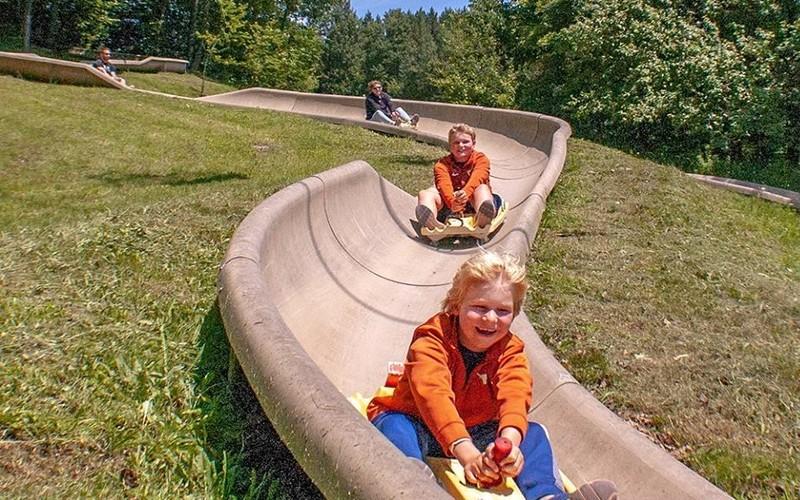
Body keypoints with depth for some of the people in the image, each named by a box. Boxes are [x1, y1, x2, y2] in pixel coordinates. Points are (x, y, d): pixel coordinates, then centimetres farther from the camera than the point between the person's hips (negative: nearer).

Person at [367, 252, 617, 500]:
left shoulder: (510, 350, -6)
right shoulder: (432, 340, -20)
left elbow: (515, 395, -26)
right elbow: (434, 396, -37)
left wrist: (509, 441, -50)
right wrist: (465, 452, -52)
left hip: (477, 432, 4)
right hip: (422, 428, -3)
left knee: (533, 432, -15)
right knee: (394, 425, -35)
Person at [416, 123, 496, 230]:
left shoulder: (480, 159, 6)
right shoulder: (442, 164, 6)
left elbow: (477, 178, -17)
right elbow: (444, 184, -15)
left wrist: (466, 193, -40)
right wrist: (452, 202, -38)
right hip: (448, 206, 1)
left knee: (483, 188, -30)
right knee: (424, 193, -21)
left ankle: (481, 222, -65)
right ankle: (432, 223, -57)